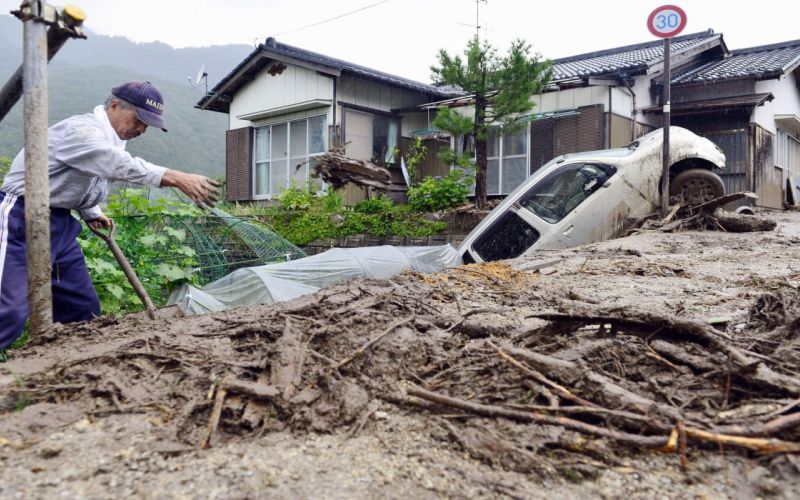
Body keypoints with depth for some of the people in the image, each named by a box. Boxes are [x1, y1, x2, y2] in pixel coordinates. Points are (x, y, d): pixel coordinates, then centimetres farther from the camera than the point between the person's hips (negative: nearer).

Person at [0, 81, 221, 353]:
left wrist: (92, 214, 7)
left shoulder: (109, 140, 11)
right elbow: (123, 165, -37)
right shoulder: (81, 129, -19)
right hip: (23, 219, -9)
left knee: (83, 305, 7)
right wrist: (177, 178, -45)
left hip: (59, 222, 10)